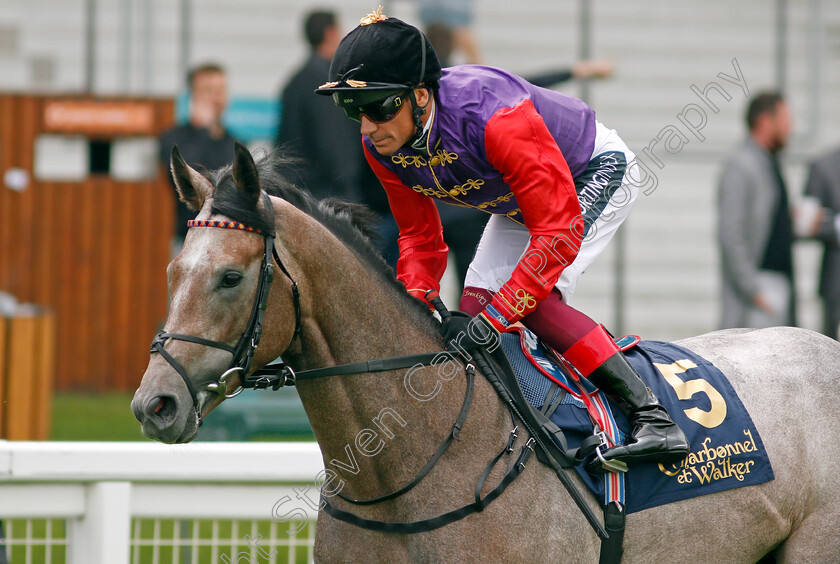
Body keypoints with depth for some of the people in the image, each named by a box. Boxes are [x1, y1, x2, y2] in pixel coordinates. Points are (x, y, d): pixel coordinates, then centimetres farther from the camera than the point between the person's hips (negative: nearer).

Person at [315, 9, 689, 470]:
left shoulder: (495, 118, -42)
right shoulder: (382, 145, -18)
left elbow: (559, 232, -40)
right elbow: (419, 236, -4)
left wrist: (496, 316, -42)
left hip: (596, 173, -8)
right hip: (516, 201, 8)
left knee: (533, 300, -25)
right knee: (474, 305, -4)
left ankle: (653, 417, -26)